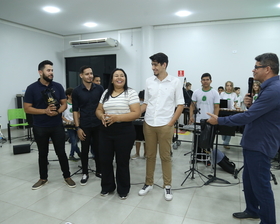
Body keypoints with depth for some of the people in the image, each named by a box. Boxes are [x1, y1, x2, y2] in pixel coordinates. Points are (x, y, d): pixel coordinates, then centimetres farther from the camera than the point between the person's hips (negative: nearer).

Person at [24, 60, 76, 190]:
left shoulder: (58, 86, 1)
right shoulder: (32, 88, -5)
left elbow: (64, 104, 4)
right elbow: (27, 108, -6)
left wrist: (57, 112, -17)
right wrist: (45, 111, -19)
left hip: (57, 126, 1)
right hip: (40, 128, -1)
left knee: (61, 152, 7)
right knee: (43, 153, 13)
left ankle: (67, 176, 22)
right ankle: (43, 178, 30)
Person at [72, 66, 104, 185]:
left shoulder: (99, 88, 0)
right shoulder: (76, 91, -3)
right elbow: (75, 110, -1)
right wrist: (78, 127, -7)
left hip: (98, 125, 1)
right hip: (84, 126, -1)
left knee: (98, 149, 11)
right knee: (85, 150, 9)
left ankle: (99, 171, 27)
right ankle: (85, 173, 25)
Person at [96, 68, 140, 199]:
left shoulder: (131, 93, -6)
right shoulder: (106, 93, 10)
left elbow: (136, 113, -13)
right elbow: (99, 110, 14)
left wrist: (117, 117, -23)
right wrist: (102, 117, -9)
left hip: (124, 132, -5)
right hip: (106, 131, 5)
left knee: (122, 162, 7)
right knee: (105, 160, 12)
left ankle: (123, 190, 27)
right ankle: (107, 186, 33)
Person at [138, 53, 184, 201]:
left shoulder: (175, 82, -2)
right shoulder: (149, 81, 6)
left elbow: (180, 105, 0)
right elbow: (146, 103, 11)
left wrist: (171, 123, -7)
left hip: (165, 125, -3)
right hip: (148, 124, 3)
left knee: (165, 156, 6)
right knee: (150, 155, 12)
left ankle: (167, 186, 22)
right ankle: (148, 183, 27)